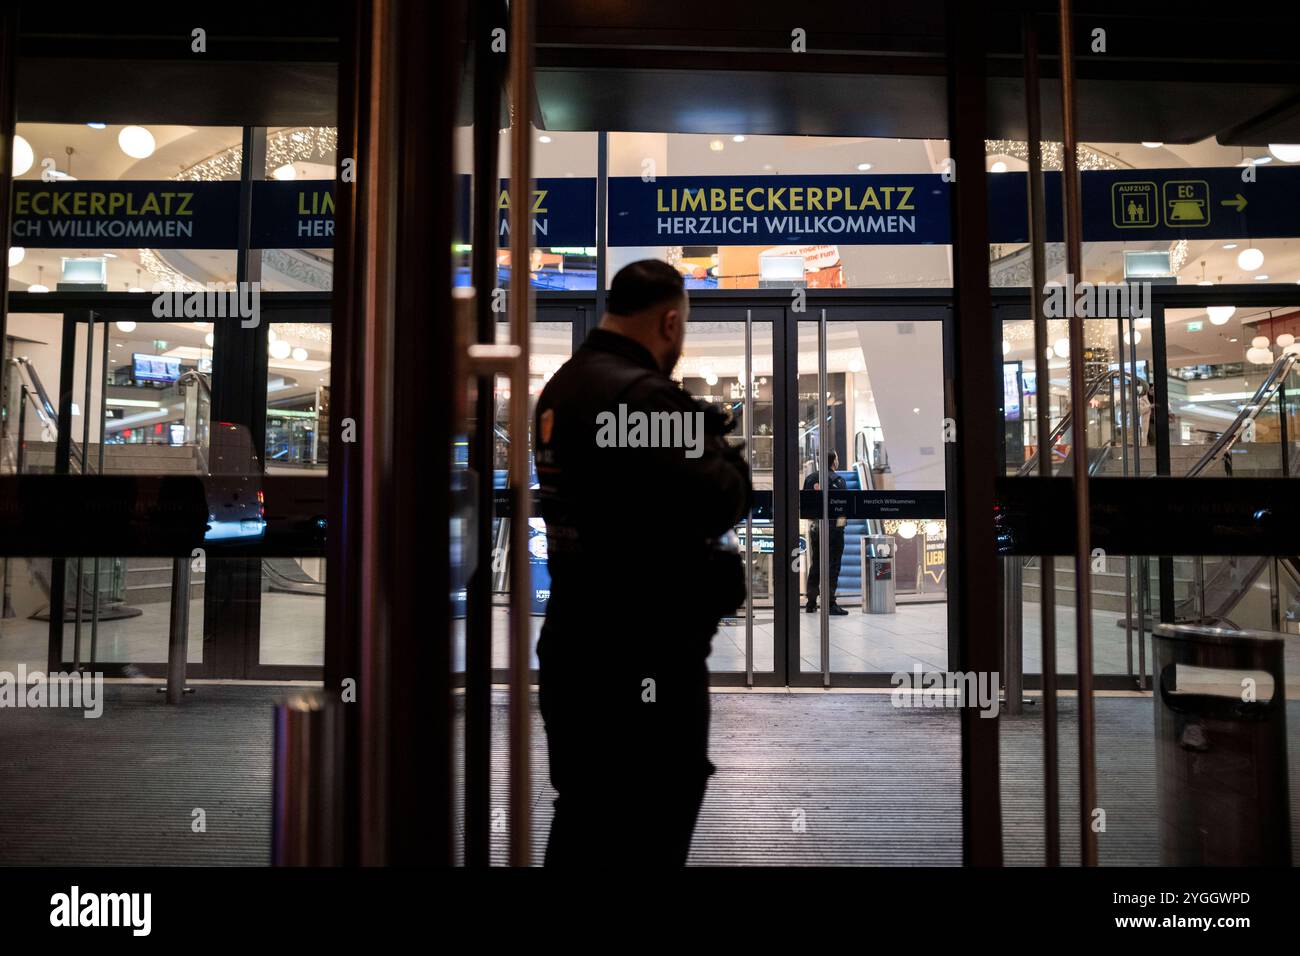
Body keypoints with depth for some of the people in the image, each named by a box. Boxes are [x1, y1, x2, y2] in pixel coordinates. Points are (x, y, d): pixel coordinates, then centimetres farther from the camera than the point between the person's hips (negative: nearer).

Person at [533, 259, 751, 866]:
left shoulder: (563, 385, 11)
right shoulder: (641, 395, -19)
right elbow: (718, 503, -27)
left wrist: (694, 438, 9)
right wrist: (726, 453, -5)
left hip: (576, 642, 9)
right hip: (644, 653, -9)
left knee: (585, 811, 20)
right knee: (654, 824, 6)